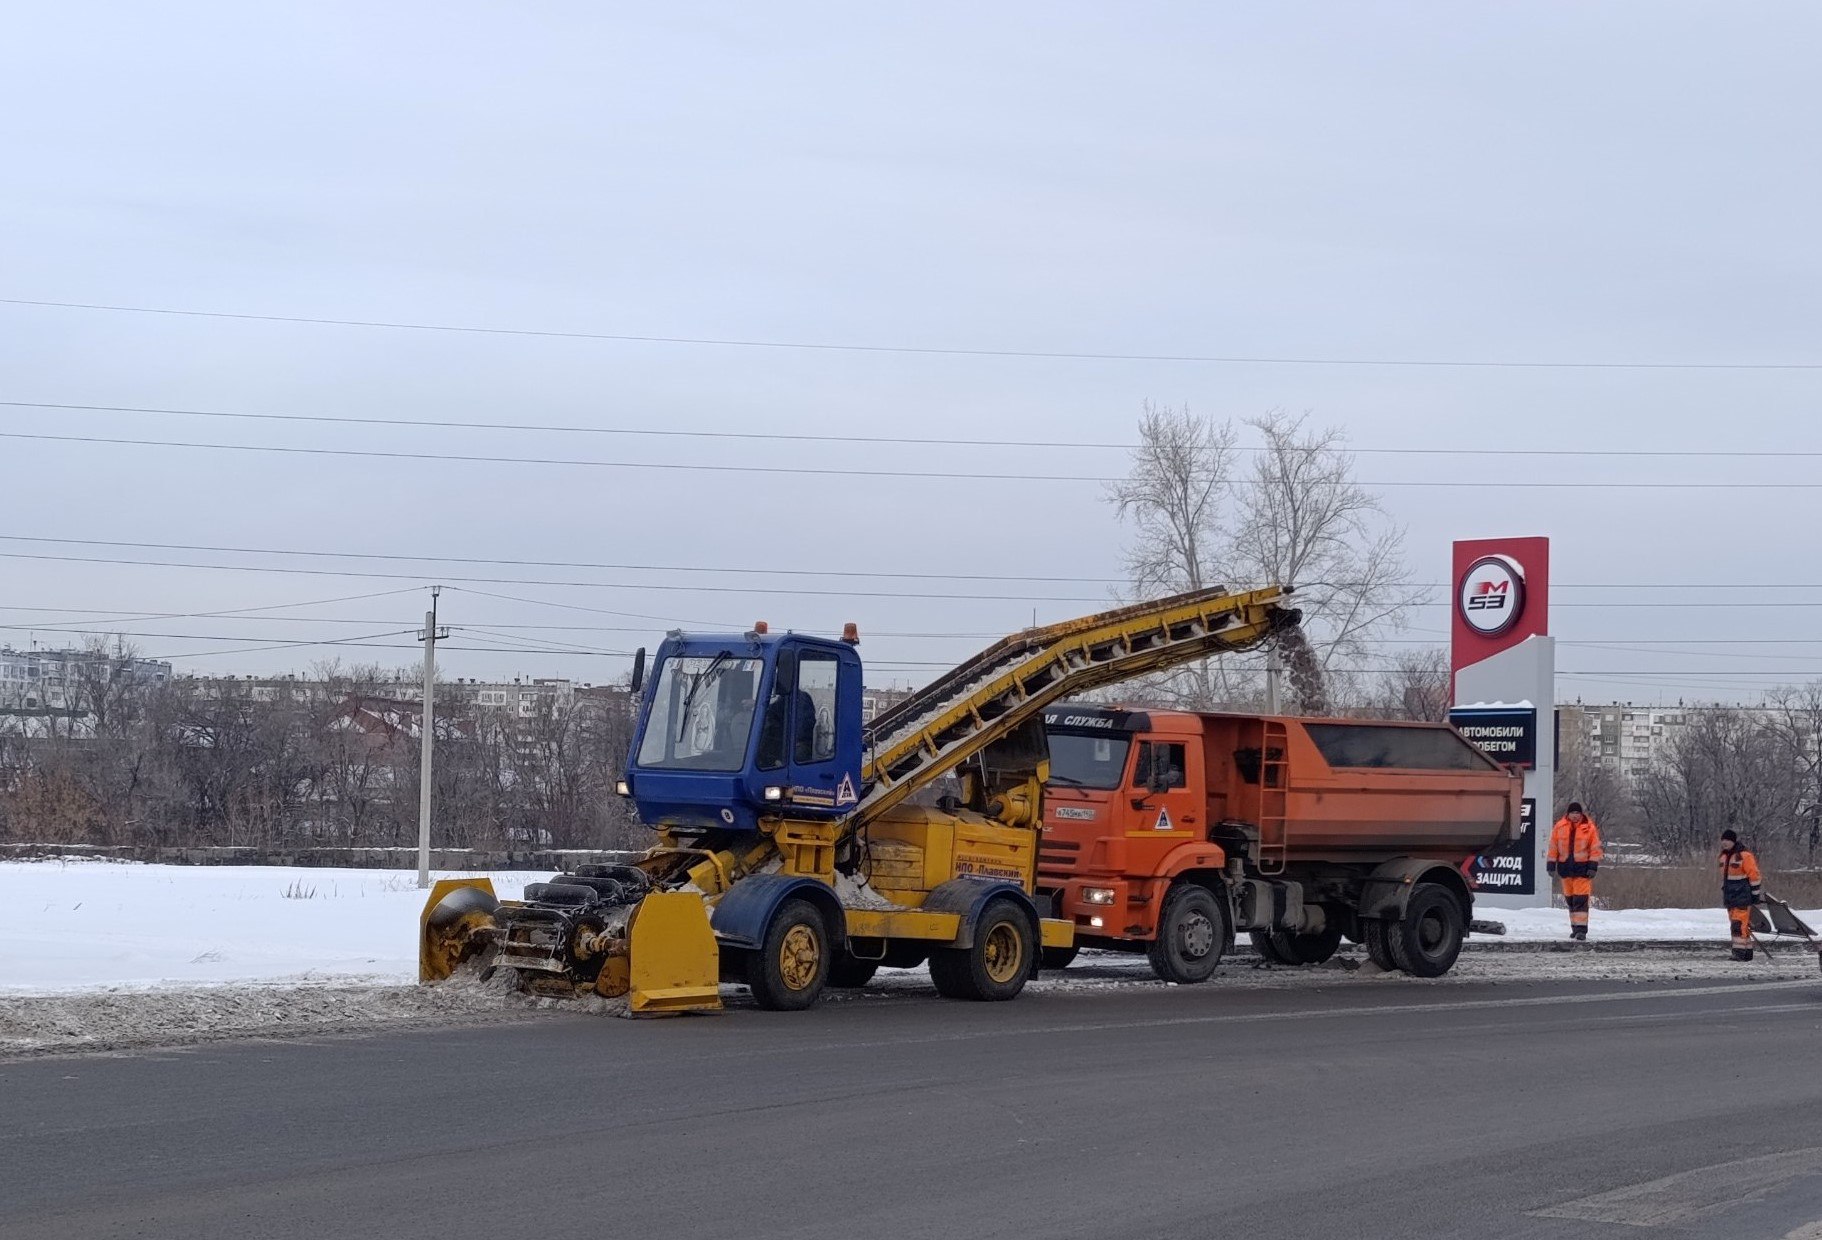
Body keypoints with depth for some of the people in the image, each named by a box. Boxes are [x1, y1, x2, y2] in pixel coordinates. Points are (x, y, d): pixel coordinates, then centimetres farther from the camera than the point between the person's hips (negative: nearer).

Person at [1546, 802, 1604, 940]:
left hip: (1582, 867, -3)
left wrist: (1593, 866, -7)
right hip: (1565, 867, 3)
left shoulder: (1589, 828, -3)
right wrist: (1551, 864, 2)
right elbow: (1553, 847, 6)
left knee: (1581, 899, -11)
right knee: (1570, 898, 11)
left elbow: (1595, 849, -1)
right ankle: (1575, 927, 22)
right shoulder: (1559, 827, 3)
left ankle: (1581, 929, -13)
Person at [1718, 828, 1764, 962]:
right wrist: (1723, 892, 24)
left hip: (1743, 896, -9)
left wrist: (1756, 893, -13)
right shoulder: (1724, 855, 13)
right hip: (1730, 896, 9)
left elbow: (1754, 875, -13)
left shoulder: (1744, 855, -13)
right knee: (1735, 923, 9)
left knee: (1739, 923, -15)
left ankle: (1740, 951, -19)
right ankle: (1747, 951, 15)